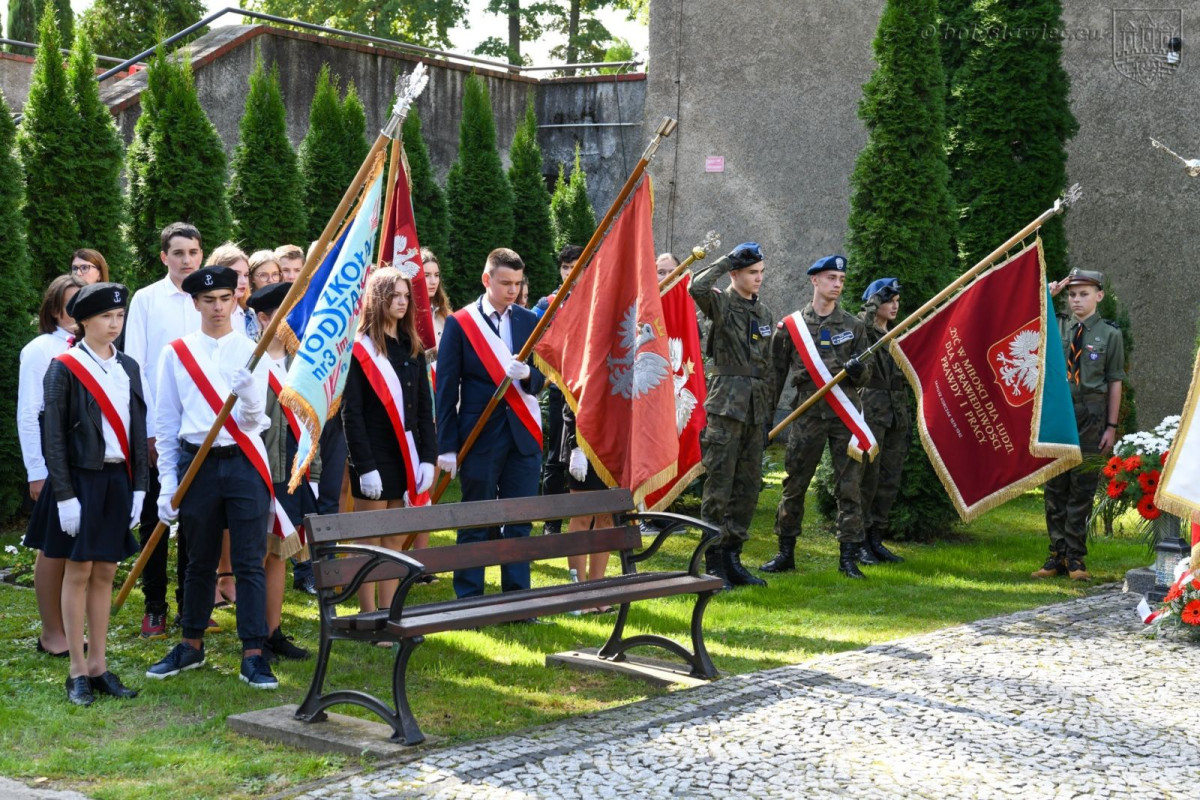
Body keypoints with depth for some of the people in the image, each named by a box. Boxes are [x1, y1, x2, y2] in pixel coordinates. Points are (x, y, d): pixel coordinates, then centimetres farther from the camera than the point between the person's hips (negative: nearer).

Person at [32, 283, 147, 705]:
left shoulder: (128, 367, 8)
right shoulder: (64, 368, -7)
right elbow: (54, 437, -8)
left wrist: (138, 487, 6)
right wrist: (64, 495, -13)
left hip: (118, 480, 5)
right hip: (81, 479, -4)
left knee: (105, 573, 9)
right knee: (79, 572, 1)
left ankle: (98, 665, 15)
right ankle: (78, 671, 8)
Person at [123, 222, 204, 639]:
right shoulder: (146, 299, -2)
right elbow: (135, 366, -2)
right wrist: (149, 428, -7)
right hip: (155, 428, -2)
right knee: (154, 517, 6)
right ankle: (154, 606, 14)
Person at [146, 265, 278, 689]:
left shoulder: (252, 351, 1)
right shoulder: (176, 353, 4)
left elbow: (253, 420, -5)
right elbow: (166, 422, 6)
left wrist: (248, 394, -28)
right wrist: (167, 483, 3)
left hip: (244, 463, -1)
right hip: (197, 464, 1)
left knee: (249, 562, -1)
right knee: (200, 562, 12)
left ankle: (253, 655, 3)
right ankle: (191, 645, 28)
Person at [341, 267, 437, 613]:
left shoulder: (412, 348, 10)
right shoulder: (360, 350, -8)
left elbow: (425, 408, 10)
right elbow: (351, 413, -12)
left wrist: (428, 457, 1)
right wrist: (365, 466, -17)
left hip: (406, 457, 6)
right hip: (374, 459, -6)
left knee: (396, 539, 10)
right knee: (370, 542, 1)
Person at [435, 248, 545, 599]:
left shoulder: (530, 322, 9)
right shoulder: (460, 323, -2)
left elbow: (541, 379, 9)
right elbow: (446, 387, -3)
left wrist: (527, 374, -16)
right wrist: (446, 446, -7)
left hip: (523, 435, 3)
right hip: (479, 436, -3)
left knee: (520, 522, 6)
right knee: (475, 523, 3)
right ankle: (469, 603, 12)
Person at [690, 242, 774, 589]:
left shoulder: (765, 313, 16)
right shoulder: (721, 303, -4)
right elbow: (697, 287, -28)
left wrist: (769, 410, 19)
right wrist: (728, 260, -14)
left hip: (755, 407, 7)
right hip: (726, 402, -7)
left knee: (748, 486, 9)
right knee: (719, 485, -6)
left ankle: (732, 557, 18)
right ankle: (713, 563, 0)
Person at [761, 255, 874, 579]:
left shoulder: (854, 326, 9)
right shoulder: (791, 325, 4)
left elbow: (865, 375, 11)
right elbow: (776, 371, 7)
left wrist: (858, 370, -13)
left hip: (846, 414, 1)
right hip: (807, 414, -1)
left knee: (849, 486, -1)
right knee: (794, 484, 3)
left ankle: (848, 557, 5)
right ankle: (785, 554, 14)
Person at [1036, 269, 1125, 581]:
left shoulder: (1110, 334, 1)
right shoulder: (1056, 327, 7)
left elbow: (1115, 382, 1)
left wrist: (1111, 426, -2)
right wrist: (1046, 295, -6)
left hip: (1090, 418, -2)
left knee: (1082, 489, 2)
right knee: (1054, 488, 5)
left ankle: (1075, 558, 10)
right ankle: (1057, 555, 13)